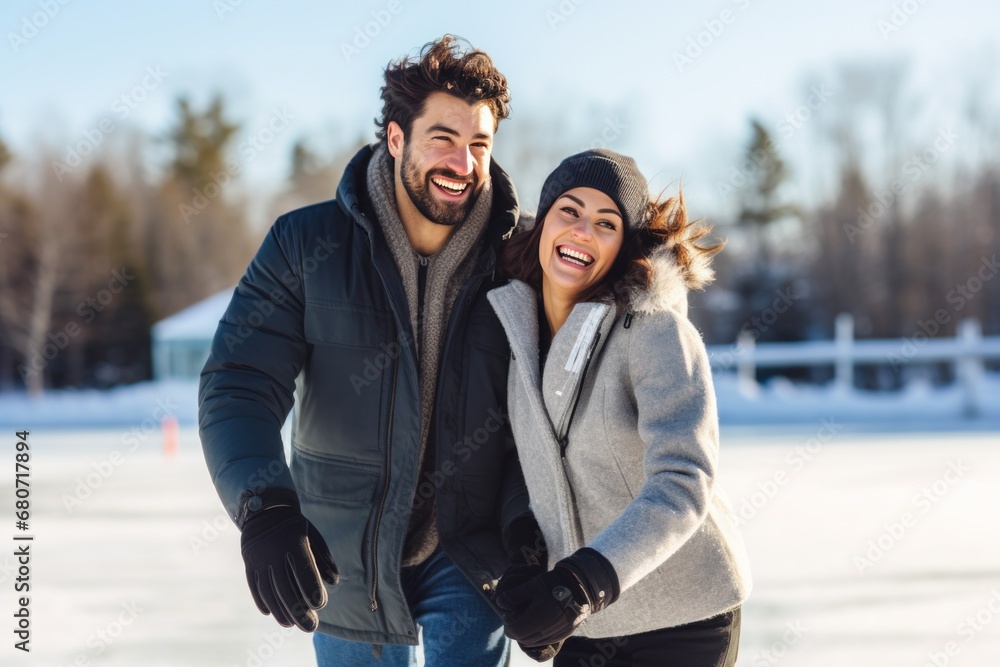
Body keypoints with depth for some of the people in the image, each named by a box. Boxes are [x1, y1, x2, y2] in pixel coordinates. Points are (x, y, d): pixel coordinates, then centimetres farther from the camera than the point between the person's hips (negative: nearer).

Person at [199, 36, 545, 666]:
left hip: (469, 558, 0)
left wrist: (523, 519, -21)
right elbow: (238, 385, -16)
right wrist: (266, 507, -33)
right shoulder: (307, 243, -9)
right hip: (341, 562, 1)